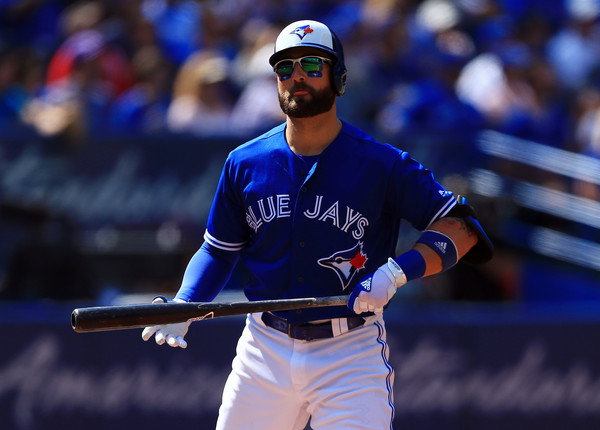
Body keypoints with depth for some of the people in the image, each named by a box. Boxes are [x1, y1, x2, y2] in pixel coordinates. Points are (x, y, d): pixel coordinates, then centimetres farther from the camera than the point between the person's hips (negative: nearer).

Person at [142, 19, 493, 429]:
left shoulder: (381, 164, -7)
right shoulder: (245, 163, 4)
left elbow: (461, 228, -7)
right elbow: (219, 250, 13)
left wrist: (396, 272, -21)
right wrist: (183, 307, -5)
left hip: (350, 354, -3)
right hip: (266, 347, 3)